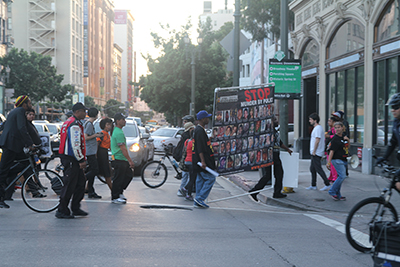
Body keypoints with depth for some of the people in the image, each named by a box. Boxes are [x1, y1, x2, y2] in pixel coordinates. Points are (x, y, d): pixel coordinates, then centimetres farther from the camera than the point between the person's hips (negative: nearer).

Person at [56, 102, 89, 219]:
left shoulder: (69, 122, 19)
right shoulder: (74, 125, -17)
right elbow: (75, 145, -23)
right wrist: (81, 160, -17)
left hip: (73, 160, 11)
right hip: (71, 160, -11)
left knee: (81, 182, 14)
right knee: (69, 185, -6)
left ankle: (75, 208, 20)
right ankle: (62, 211, 0)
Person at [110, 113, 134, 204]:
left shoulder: (117, 131, 15)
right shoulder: (119, 133, -19)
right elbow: (123, 149, -22)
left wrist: (128, 160, 24)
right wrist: (130, 161, -21)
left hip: (123, 160, 10)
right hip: (119, 159, -10)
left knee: (129, 175, 17)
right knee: (118, 179, -3)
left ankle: (120, 192, 24)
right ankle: (115, 197, 6)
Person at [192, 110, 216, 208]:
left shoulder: (199, 129, 16)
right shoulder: (200, 131, -17)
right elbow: (200, 148, -23)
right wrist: (202, 161, -27)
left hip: (200, 159, 11)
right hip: (202, 159, -11)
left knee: (200, 179, 11)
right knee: (210, 178, -7)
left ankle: (198, 202, 14)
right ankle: (200, 198, -8)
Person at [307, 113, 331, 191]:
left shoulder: (318, 128, -15)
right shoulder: (316, 128, 17)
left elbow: (317, 140, -22)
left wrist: (314, 151, -20)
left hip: (316, 153, -11)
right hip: (315, 153, 11)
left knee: (318, 169, -8)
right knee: (312, 169, 13)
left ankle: (327, 184, -5)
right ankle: (313, 185, 17)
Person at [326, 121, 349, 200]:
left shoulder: (343, 136, 10)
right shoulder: (335, 139, -13)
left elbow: (347, 146, 22)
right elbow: (331, 150, -17)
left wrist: (348, 140, 2)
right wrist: (328, 162, -21)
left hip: (343, 160, 8)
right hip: (337, 160, -8)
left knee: (341, 177, 10)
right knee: (342, 176, -15)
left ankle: (337, 194, 17)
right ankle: (332, 191, -5)